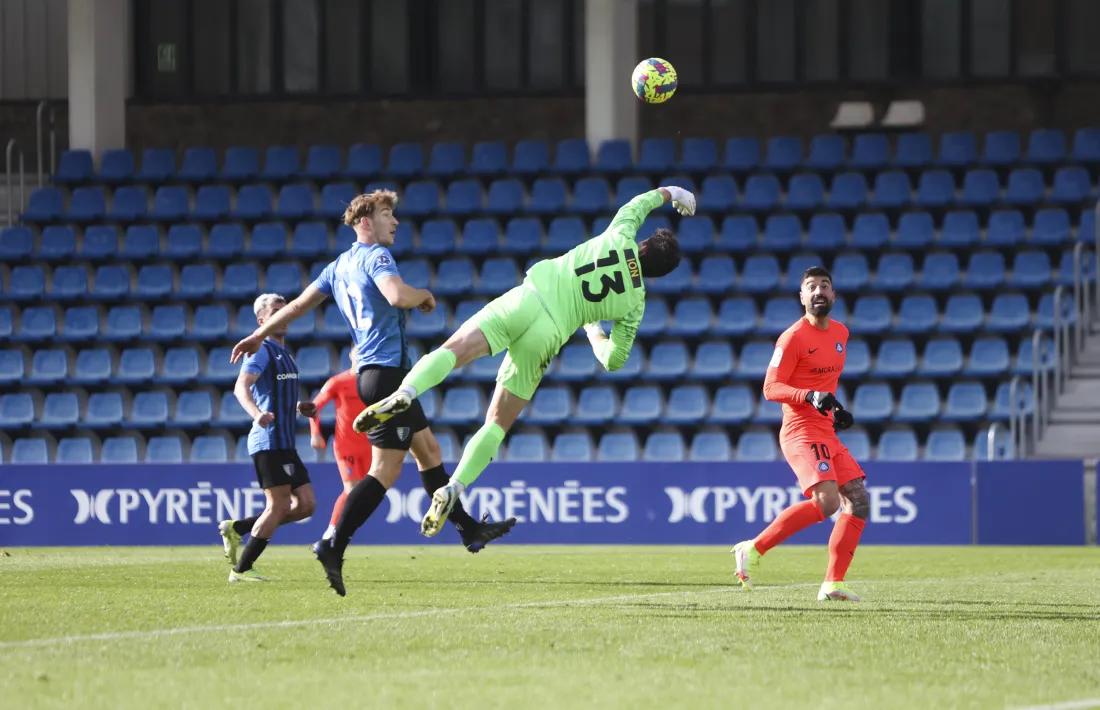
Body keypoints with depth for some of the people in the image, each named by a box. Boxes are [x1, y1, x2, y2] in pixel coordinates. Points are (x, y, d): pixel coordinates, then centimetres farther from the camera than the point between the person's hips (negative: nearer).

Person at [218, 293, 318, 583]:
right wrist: (256, 413, -41)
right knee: (279, 507, -10)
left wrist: (299, 408, 14)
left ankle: (236, 528, 10)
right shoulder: (262, 350, -8)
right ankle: (241, 569, -5)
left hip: (285, 444, 9)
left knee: (306, 504, 4)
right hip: (269, 441, -9)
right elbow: (241, 387, -23)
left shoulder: (285, 354, 20)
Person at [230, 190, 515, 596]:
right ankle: (333, 548, -17)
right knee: (385, 470, -12)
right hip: (386, 371, -10)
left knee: (428, 450, 18)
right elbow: (397, 296, -29)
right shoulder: (374, 257, -11)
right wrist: (426, 296, -8)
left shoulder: (339, 267, 16)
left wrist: (258, 335, 28)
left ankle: (468, 529, 26)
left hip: (371, 372, 10)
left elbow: (299, 305, 19)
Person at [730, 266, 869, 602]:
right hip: (801, 431, -9)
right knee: (826, 501, -26)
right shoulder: (793, 338, -10)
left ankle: (833, 584, 2)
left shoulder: (841, 334, 14)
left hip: (827, 434, 9)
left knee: (858, 502, 1)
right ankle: (754, 548, -17)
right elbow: (771, 388, -13)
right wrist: (810, 396, -27)